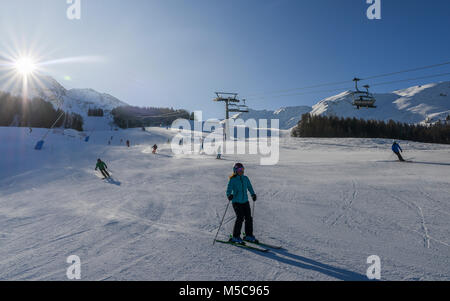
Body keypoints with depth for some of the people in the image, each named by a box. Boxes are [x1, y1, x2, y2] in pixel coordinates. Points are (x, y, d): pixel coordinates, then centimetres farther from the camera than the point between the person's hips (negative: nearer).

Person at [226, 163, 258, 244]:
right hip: (237, 202, -5)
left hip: (245, 201, 5)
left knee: (249, 218, 2)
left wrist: (253, 194, 5)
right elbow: (229, 190, -11)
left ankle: (249, 236, 19)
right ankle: (235, 237, 0)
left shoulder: (245, 178, 5)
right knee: (240, 218, -14)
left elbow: (249, 187, 17)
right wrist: (229, 195, -31)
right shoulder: (233, 180, -8)